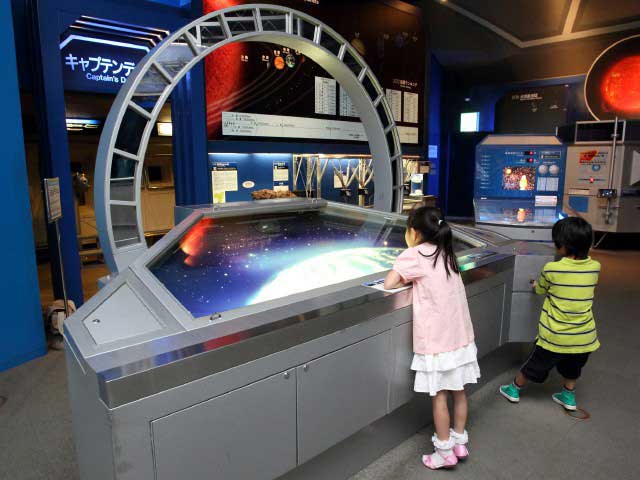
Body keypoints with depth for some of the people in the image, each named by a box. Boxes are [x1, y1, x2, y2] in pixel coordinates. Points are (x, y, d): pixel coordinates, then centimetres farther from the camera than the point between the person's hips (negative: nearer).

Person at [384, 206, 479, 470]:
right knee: (458, 390, 17)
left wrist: (407, 280, 1)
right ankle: (460, 442, 31)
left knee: (439, 396, 6)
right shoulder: (446, 252, 9)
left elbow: (388, 284, -16)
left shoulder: (414, 254, -12)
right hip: (461, 333, 7)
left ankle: (445, 452, 18)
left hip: (436, 339, -7)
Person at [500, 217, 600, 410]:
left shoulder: (551, 269, -20)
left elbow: (540, 289, 1)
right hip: (584, 337, 3)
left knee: (534, 365, 17)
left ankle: (514, 389, 35)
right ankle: (569, 396, 46)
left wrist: (537, 285, 24)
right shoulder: (595, 268, -8)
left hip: (555, 336, -3)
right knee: (572, 367, 29)